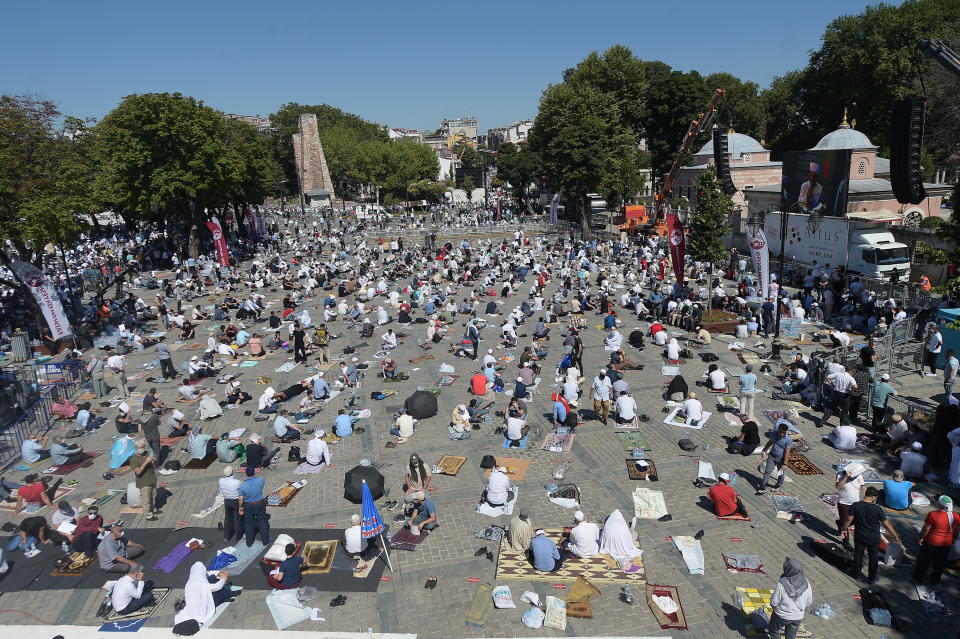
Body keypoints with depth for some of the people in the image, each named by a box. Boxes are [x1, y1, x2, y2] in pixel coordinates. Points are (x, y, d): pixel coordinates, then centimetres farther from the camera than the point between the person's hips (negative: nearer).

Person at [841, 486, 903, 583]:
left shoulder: (855, 506, -18)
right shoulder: (878, 509, -20)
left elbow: (848, 519, -12)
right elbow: (887, 525, -12)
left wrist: (844, 529, 5)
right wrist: (896, 537, 0)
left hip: (859, 536, 1)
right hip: (873, 538, -1)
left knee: (858, 555, 20)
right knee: (873, 558, 18)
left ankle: (857, 574, 35)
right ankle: (872, 578, 31)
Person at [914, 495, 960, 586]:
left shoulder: (933, 514, -25)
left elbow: (926, 529, -18)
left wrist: (921, 538, -2)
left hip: (931, 542, -4)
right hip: (946, 544, 4)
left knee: (924, 561, 16)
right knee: (939, 564, 22)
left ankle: (919, 578, 30)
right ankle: (934, 581, 36)